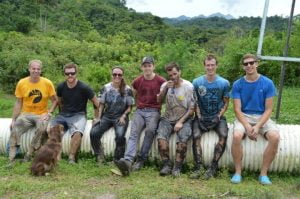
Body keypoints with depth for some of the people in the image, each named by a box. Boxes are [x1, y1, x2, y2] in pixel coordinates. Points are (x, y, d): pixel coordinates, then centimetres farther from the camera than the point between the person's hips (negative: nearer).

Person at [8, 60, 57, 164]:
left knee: (42, 128, -32)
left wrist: (48, 113, -13)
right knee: (14, 129, -24)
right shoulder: (21, 83, -2)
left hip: (41, 114, -1)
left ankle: (29, 155, -14)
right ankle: (11, 159, -13)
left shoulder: (47, 83, -6)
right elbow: (18, 103, 4)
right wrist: (13, 120, 0)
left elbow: (55, 101, 1)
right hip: (26, 114, 2)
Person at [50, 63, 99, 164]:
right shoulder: (61, 87, 4)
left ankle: (71, 158, -18)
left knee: (77, 133, -35)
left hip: (78, 115, -4)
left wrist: (96, 118, 2)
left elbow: (96, 104, -1)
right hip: (63, 115, 4)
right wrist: (62, 113, 15)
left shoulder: (84, 88, -9)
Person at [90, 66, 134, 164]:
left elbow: (129, 107, 3)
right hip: (106, 116, 2)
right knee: (93, 133, -22)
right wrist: (99, 118, -2)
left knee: (120, 136, -30)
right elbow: (101, 105, 9)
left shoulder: (127, 90, 0)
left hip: (120, 117, -2)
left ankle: (118, 160, -5)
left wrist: (123, 116, -12)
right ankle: (99, 156, 3)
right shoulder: (105, 88, 5)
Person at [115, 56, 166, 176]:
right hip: (140, 111, 2)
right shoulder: (137, 81, 12)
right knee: (134, 132, -22)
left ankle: (141, 160, -23)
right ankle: (127, 161, -40)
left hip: (154, 111, -2)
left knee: (150, 130, -31)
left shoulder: (161, 81, 2)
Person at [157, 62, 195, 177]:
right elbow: (158, 101, -3)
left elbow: (191, 109, -5)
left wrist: (181, 122, -14)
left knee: (183, 139, -29)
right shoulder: (165, 85, 8)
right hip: (168, 119, 3)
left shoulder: (188, 86, -3)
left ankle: (177, 168, -16)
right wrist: (165, 88, -16)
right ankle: (166, 165, -14)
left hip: (184, 119, -2)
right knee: (161, 137, -25)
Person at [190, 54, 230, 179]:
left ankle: (213, 167, -19)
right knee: (196, 135, -28)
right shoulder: (197, 82, 1)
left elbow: (226, 103, 6)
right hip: (202, 117, 0)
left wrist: (218, 117, -8)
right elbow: (195, 103, 4)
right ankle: (198, 167, -19)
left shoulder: (224, 83, 1)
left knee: (224, 135, -28)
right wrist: (199, 117, -8)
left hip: (217, 117, 0)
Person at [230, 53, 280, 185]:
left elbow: (268, 109, -3)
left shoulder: (267, 83, -1)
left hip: (262, 117, 1)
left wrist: (258, 126, -18)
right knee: (237, 136, -32)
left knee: (275, 137, -28)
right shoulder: (237, 84, -1)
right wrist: (247, 127, -20)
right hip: (244, 117, -1)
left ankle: (263, 173, -11)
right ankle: (238, 172, -12)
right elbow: (237, 109, -5)